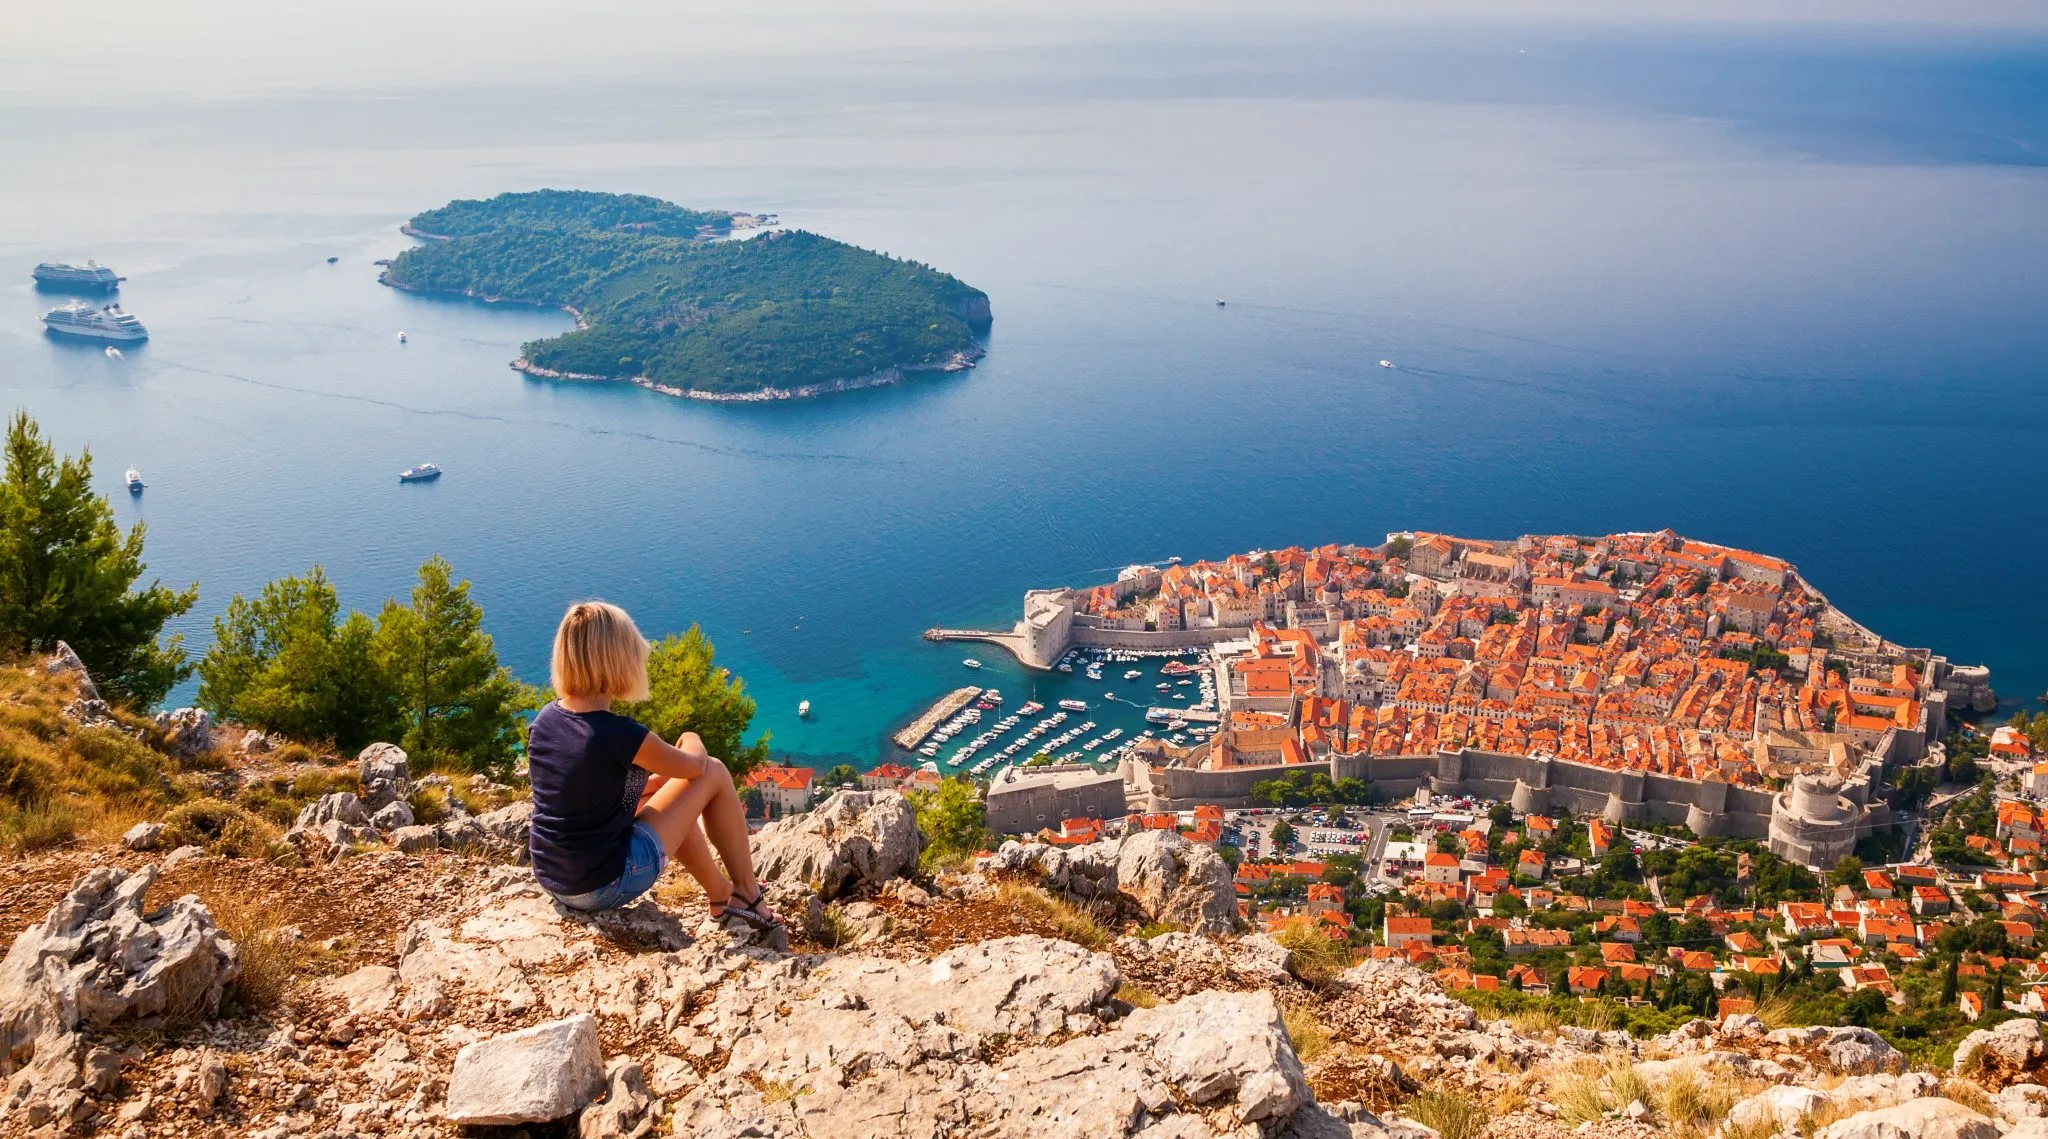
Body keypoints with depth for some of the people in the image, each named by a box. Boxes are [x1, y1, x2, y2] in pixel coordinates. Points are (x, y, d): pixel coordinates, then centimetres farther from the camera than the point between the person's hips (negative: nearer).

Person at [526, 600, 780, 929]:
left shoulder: (544, 720, -2)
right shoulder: (620, 734, -24)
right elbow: (695, 766, -5)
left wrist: (663, 777, 21)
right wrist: (692, 741, 18)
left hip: (552, 881, 8)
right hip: (606, 886, -7)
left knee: (661, 791, 29)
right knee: (714, 773, 3)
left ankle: (721, 895, 37)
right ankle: (747, 894, 17)